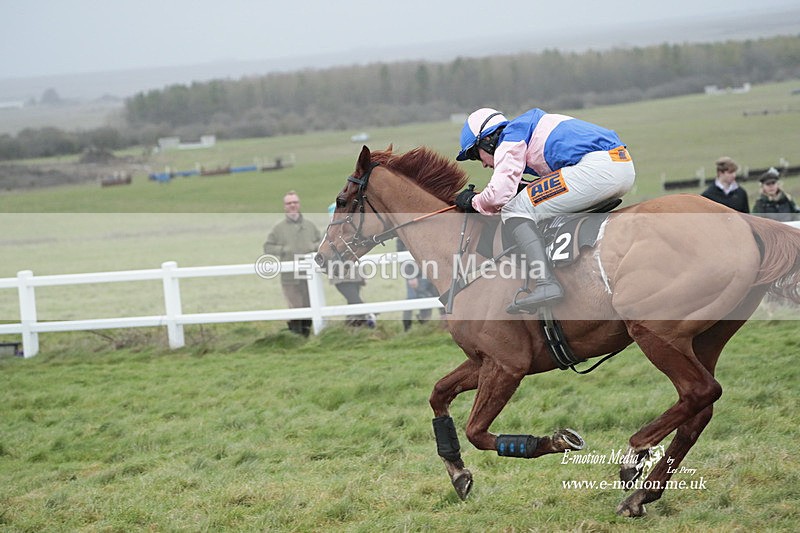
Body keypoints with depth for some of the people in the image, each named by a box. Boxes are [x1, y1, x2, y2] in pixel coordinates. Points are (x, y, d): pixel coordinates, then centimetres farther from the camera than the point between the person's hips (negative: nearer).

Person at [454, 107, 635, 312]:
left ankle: (546, 283, -26)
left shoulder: (511, 135, 5)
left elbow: (499, 194, -5)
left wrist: (473, 201, 13)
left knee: (515, 210, -8)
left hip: (596, 168, -10)